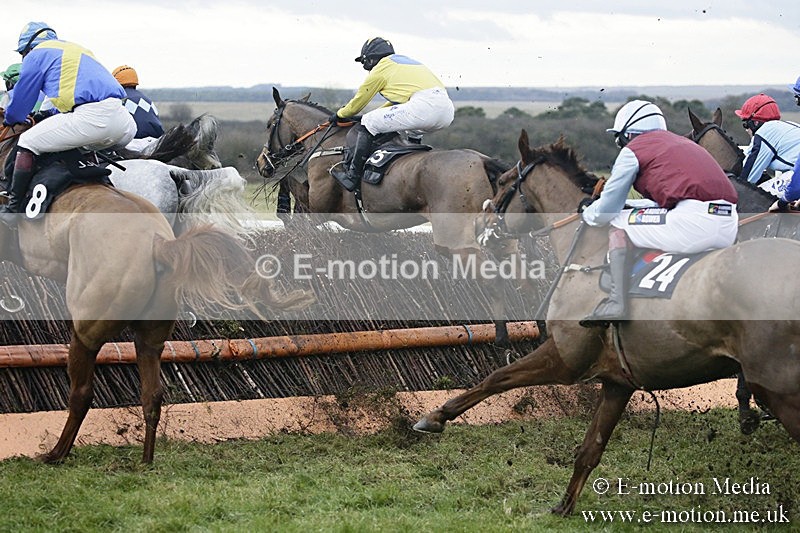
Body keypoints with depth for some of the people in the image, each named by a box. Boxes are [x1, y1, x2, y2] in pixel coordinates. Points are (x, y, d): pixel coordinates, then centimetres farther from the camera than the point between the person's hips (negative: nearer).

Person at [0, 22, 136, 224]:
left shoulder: (37, 55, 13)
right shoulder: (77, 49, 37)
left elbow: (21, 98, 19)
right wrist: (44, 117, 56)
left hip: (91, 117, -7)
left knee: (27, 143, 5)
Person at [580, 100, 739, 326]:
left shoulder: (633, 149, 10)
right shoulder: (682, 142, 31)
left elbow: (606, 211, 13)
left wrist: (586, 212, 35)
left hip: (693, 221, -7)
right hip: (729, 230, 7)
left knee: (618, 225, 11)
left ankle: (617, 301, -4)